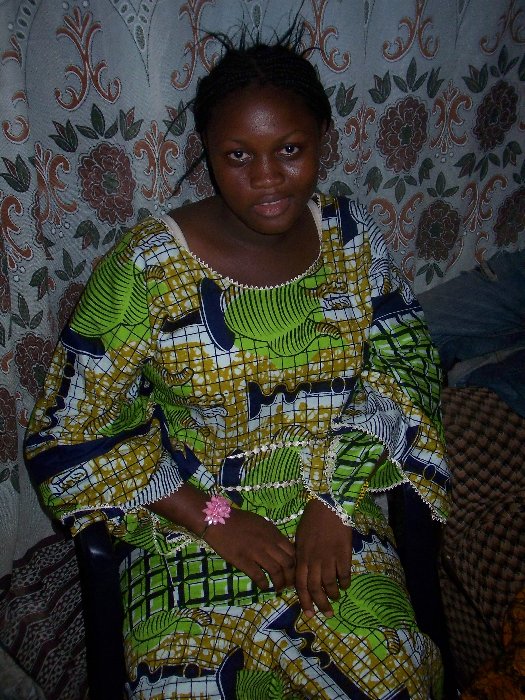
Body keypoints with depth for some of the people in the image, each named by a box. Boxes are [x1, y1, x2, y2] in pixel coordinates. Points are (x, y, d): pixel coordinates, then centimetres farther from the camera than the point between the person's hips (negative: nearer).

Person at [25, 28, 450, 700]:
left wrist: (334, 506, -12)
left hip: (335, 506, 2)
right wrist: (215, 520, -15)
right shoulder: (143, 269, -14)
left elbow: (401, 367, 0)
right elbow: (69, 434, -11)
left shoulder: (351, 235, -3)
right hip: (192, 521, -2)